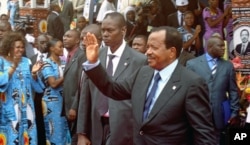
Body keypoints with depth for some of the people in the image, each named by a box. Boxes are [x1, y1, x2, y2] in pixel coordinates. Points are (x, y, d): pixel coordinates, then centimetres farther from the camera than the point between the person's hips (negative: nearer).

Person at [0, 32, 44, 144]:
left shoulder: (26, 62, 9)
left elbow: (35, 86, 9)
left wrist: (33, 73, -8)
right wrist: (13, 67, -22)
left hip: (26, 108, 4)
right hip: (9, 110, -4)